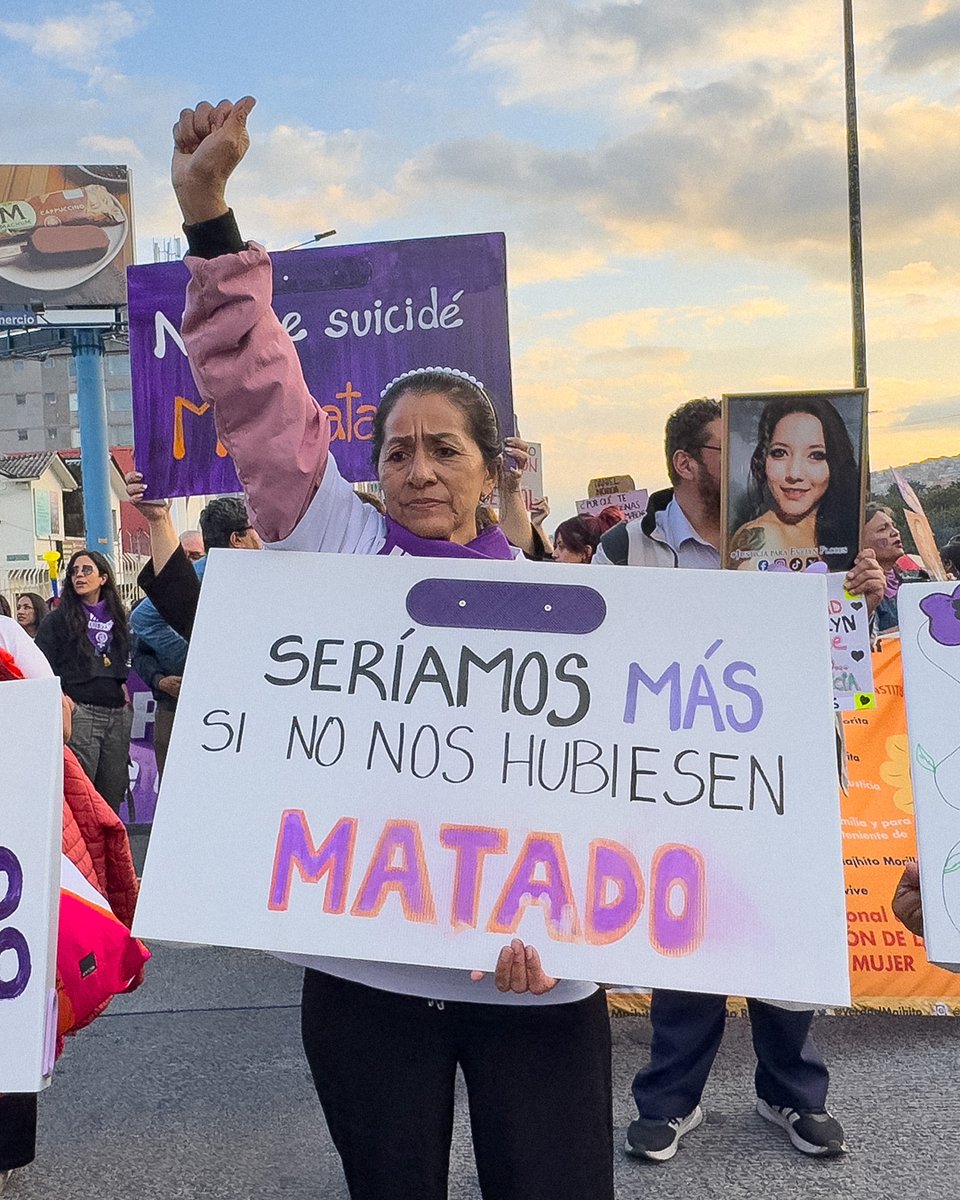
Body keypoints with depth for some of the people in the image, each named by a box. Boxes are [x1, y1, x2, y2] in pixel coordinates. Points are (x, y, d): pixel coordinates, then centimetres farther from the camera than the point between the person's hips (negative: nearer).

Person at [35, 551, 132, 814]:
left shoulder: (118, 617, 16)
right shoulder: (58, 619, 4)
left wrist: (127, 687, 10)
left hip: (118, 713, 4)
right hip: (80, 712, -4)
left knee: (113, 792, 7)